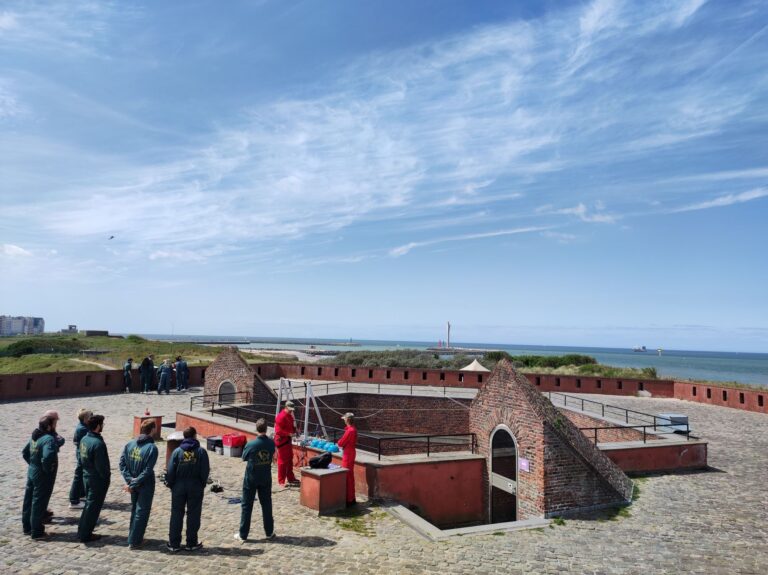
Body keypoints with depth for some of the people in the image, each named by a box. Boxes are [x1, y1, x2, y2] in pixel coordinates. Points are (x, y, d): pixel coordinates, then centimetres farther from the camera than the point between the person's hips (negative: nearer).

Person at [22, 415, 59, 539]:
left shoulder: (35, 436, 6)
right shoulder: (49, 439, -24)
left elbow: (25, 452, 17)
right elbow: (47, 457, -38)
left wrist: (32, 464, 16)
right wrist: (47, 470, -23)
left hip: (32, 472, 9)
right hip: (43, 476, -9)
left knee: (29, 500, 19)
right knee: (39, 503, 2)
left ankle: (27, 527, 33)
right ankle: (37, 532, 11)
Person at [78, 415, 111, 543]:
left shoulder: (84, 439, 1)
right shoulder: (98, 443, -26)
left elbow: (82, 458, 9)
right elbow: (101, 465, -23)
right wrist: (107, 475, -8)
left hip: (87, 476, 9)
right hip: (98, 479, -9)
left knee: (88, 504, 22)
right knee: (93, 507, 5)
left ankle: (82, 531, 31)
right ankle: (85, 535, 14)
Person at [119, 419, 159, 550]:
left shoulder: (129, 444, -2)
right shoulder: (152, 448, -18)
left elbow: (122, 463, -5)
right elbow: (147, 470, -21)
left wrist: (130, 480, -8)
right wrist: (133, 484, -14)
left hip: (133, 483, 6)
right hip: (146, 485, -6)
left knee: (134, 510, 22)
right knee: (142, 512, 7)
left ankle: (134, 537, 33)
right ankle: (134, 542, 11)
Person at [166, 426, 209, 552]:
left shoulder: (177, 451, -4)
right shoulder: (201, 452, -7)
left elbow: (170, 471, -4)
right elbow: (205, 471, -7)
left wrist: (171, 485, 9)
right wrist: (202, 485, 7)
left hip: (179, 487, 1)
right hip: (196, 488, -1)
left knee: (176, 515, 10)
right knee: (193, 515, 8)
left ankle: (174, 544, 14)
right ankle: (191, 543, 14)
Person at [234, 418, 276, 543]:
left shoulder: (251, 444, -19)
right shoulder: (271, 443, -10)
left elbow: (244, 458, -2)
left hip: (251, 479, -3)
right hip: (266, 479, 3)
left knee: (246, 506, 8)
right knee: (266, 505, 15)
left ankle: (243, 535, 13)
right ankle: (269, 532, 22)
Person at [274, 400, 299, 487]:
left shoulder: (290, 416, 10)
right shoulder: (281, 416, -21)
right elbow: (278, 431, -24)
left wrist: (294, 430, 1)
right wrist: (288, 433, -27)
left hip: (288, 440, 10)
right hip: (281, 441, -10)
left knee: (290, 459, 17)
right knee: (282, 461, -4)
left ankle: (290, 478, 29)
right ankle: (281, 481, 5)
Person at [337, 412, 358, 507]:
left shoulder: (350, 430, -22)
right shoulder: (353, 429, 7)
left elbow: (341, 443, -18)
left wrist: (338, 443, 1)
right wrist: (340, 443, 0)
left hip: (348, 455, -10)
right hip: (351, 453, 10)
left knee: (347, 476, -3)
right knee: (350, 476, 17)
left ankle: (349, 500, 2)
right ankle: (352, 499, 26)